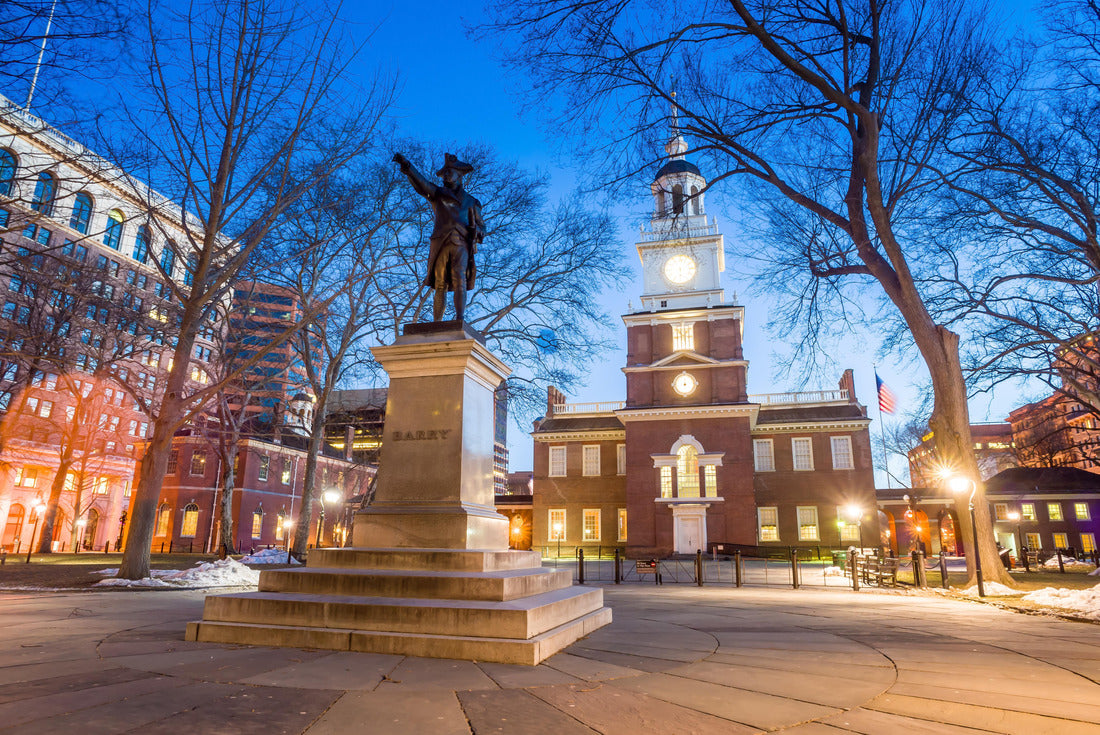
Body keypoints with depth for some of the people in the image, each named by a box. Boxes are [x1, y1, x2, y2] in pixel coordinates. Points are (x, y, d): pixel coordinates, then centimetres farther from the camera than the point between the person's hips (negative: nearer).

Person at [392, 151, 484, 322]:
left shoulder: (471, 202, 22)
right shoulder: (437, 194, 21)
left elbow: (481, 227, 22)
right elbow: (420, 182, 4)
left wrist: (476, 231, -2)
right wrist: (407, 166, -13)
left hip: (461, 245, 0)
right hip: (441, 244, 1)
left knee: (459, 280, -19)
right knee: (440, 286, -5)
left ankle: (459, 319, -27)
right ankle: (436, 325, -5)